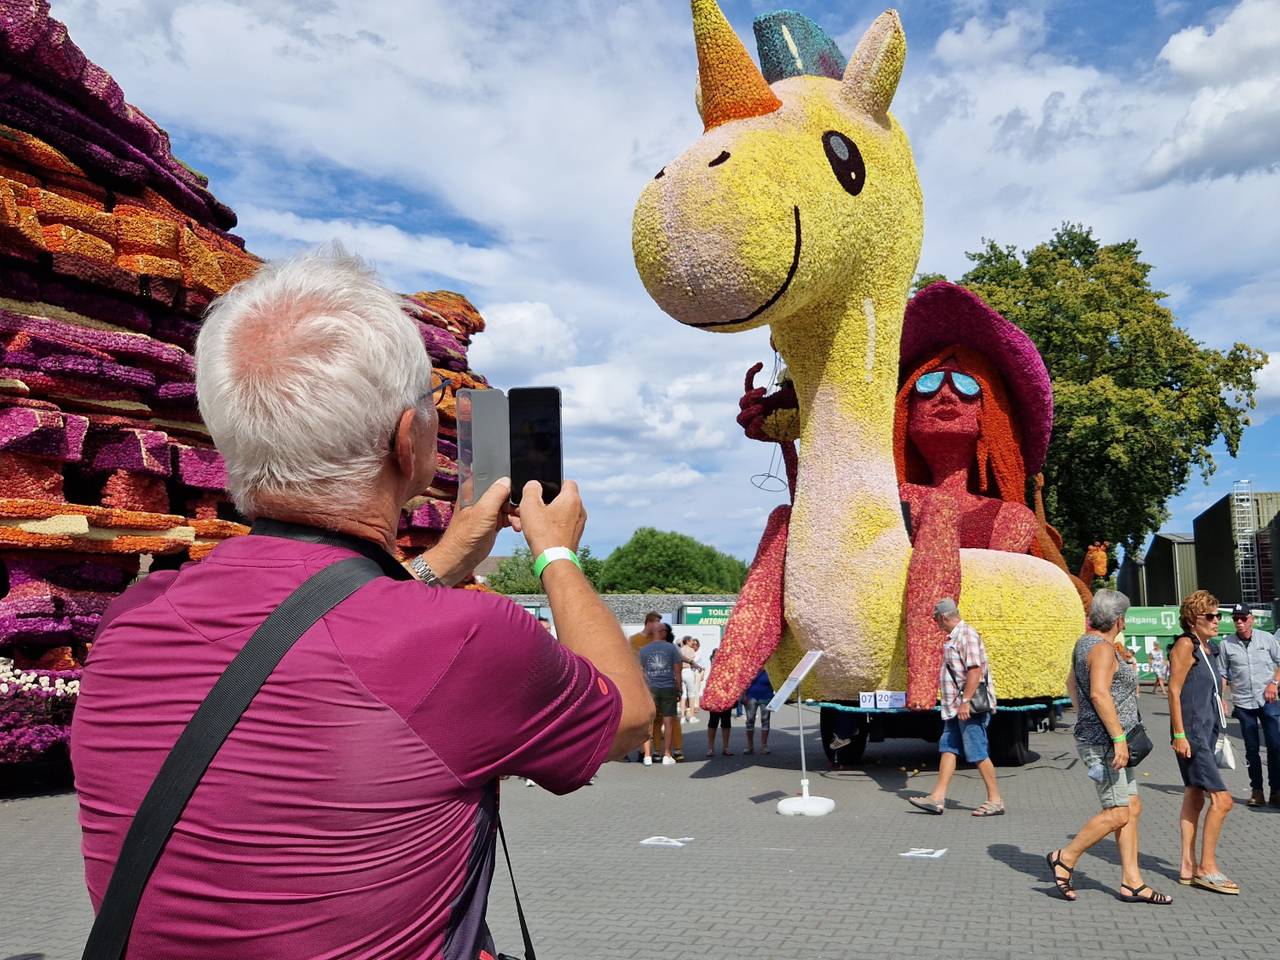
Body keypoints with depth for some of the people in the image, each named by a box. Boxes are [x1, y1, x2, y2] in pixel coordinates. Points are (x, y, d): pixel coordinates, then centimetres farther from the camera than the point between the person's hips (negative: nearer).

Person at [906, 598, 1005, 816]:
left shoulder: (967, 635, -13)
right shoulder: (953, 638, 18)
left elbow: (975, 670, -21)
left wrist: (965, 702, -24)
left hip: (970, 708, -10)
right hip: (955, 708, 10)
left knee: (977, 753, -5)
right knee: (947, 748, 6)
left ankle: (995, 800, 3)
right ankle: (937, 798, 6)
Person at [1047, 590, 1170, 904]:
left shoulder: (1086, 643, 14)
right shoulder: (1103, 649, -16)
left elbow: (1071, 681, 28)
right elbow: (1099, 694, -27)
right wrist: (1119, 738, -26)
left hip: (1095, 737, 10)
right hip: (1103, 742, -10)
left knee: (1132, 808, 10)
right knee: (1117, 813, -7)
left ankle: (1131, 882, 12)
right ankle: (1065, 858, 4)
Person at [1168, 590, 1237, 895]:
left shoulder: (1208, 650, 14)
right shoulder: (1185, 645, -12)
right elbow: (1174, 691, -15)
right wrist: (1179, 735, -18)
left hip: (1206, 733, 9)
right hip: (1191, 734, -9)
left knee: (1194, 800, 10)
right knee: (1222, 800, -11)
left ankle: (1189, 867, 15)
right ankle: (1207, 868, -4)